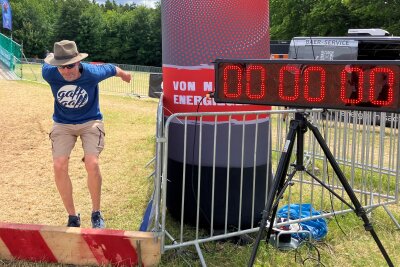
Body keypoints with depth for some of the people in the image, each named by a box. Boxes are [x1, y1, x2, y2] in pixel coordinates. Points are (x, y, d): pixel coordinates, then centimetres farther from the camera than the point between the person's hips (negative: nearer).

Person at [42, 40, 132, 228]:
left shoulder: (92, 73, -24)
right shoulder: (49, 73, -21)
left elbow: (111, 69, -1)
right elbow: (47, 60, 5)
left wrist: (123, 75, 20)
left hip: (90, 121, -2)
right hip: (62, 124, 2)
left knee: (92, 164, -22)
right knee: (59, 166, -17)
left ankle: (96, 213, 1)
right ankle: (72, 217, -1)